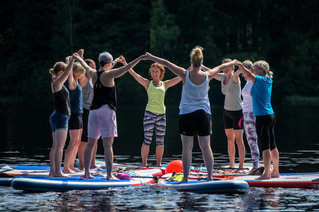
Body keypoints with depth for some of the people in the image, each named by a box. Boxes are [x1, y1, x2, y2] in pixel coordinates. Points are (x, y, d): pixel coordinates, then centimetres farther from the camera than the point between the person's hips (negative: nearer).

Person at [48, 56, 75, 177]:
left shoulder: (58, 83, 14)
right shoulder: (56, 82, -11)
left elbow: (69, 74, 27)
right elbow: (67, 72, -22)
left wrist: (71, 61, 20)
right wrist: (73, 59, -18)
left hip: (57, 117, 10)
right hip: (60, 117, -10)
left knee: (55, 146, 8)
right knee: (59, 146, -12)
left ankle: (52, 171, 9)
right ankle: (58, 171, -16)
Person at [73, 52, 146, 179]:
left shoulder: (94, 74, 10)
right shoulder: (108, 74, -7)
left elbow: (86, 67, 31)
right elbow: (126, 68, -14)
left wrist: (79, 58, 51)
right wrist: (140, 58, -11)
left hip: (93, 110, 6)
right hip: (106, 110, -6)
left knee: (90, 143, 10)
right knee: (108, 144, -10)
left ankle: (86, 172, 12)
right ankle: (109, 174, -14)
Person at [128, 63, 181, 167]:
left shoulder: (165, 84, 12)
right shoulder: (148, 84, 8)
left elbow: (181, 77, 14)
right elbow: (133, 74, 1)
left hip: (161, 114, 2)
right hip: (149, 113, -2)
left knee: (160, 141, 4)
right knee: (147, 140, -6)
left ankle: (159, 164, 11)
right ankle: (144, 163, 2)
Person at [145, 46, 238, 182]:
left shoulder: (185, 75, -8)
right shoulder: (207, 76, -3)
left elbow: (167, 63, -2)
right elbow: (220, 67, 16)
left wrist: (150, 57, 8)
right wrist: (232, 63, 34)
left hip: (187, 114, -2)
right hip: (204, 114, 2)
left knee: (187, 147, -2)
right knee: (206, 147, 7)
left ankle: (185, 177, -5)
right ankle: (210, 176, 8)